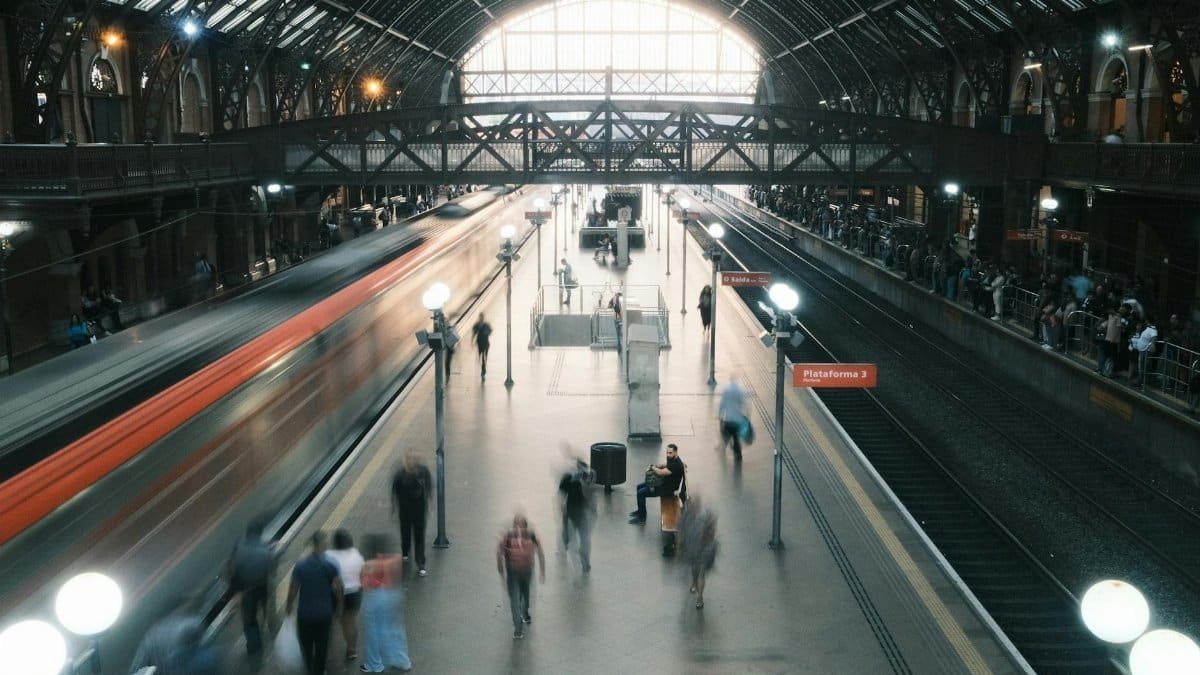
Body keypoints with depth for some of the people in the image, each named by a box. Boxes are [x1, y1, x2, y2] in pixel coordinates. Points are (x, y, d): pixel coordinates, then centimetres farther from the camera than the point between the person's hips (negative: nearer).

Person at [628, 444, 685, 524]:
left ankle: (642, 517, -2)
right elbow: (665, 464, 22)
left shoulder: (676, 464, -29)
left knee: (641, 493, -15)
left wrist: (653, 467, -11)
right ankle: (640, 511, 26)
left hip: (668, 488, -11)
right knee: (639, 486, 14)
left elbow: (661, 472, -32)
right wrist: (655, 466, 0)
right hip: (663, 482, 11)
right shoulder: (671, 459, 3)